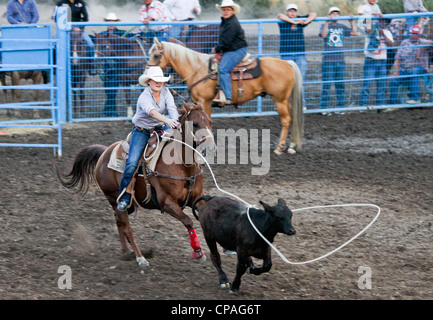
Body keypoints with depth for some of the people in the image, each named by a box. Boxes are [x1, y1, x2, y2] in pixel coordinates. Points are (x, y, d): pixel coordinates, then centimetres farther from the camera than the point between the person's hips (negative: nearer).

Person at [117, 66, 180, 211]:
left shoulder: (165, 92, -5)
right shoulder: (144, 97, -23)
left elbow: (172, 108, -20)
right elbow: (152, 112, -43)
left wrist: (175, 122, -41)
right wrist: (167, 120, -60)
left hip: (159, 128, 5)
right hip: (141, 132, -5)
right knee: (132, 164, -17)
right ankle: (124, 199, -5)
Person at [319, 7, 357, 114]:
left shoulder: (342, 27, 13)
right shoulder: (325, 26, 2)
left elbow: (354, 33, 8)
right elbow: (323, 34, -17)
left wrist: (352, 21, 3)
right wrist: (327, 22, -23)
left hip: (340, 60, 4)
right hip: (328, 60, -4)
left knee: (340, 85, 7)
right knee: (326, 85, -6)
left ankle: (340, 107, 13)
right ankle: (324, 108, -3)